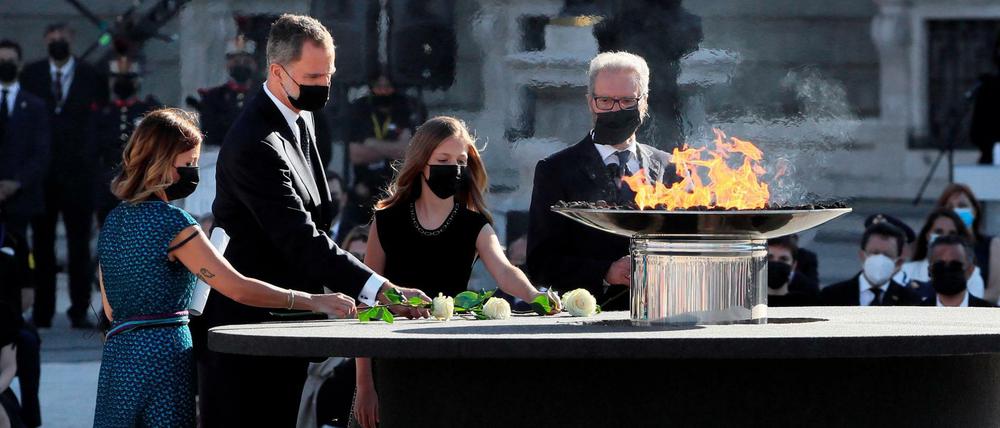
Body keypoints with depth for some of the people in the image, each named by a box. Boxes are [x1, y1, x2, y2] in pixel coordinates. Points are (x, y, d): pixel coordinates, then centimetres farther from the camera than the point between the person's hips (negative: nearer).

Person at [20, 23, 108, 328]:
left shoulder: (91, 76, 3)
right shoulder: (31, 74, 6)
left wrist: (95, 156, -3)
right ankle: (42, 312, 8)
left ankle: (79, 311, 2)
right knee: (42, 243, 4)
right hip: (43, 171, 1)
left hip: (78, 169, -1)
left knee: (80, 243, -1)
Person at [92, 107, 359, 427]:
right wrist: (314, 302, -15)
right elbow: (239, 288, -18)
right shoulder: (170, 221, -13)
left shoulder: (114, 221, 12)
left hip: (117, 353, 8)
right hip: (163, 354, -8)